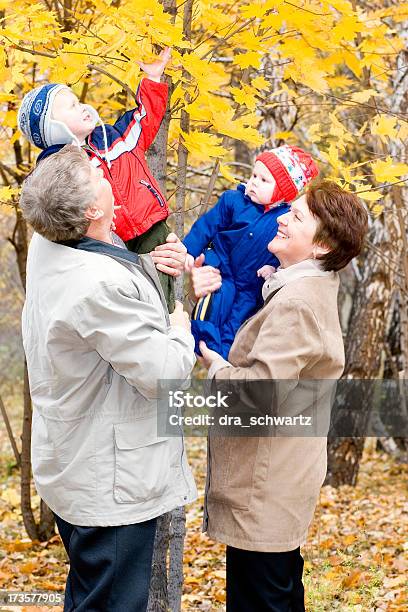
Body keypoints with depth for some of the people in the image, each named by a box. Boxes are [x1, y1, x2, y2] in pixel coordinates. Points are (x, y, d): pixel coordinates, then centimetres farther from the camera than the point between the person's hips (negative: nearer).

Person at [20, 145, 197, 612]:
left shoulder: (45, 249, -2)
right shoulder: (102, 284, -29)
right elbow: (164, 373, -22)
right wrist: (180, 328, -5)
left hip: (72, 466, 9)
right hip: (112, 486, -9)